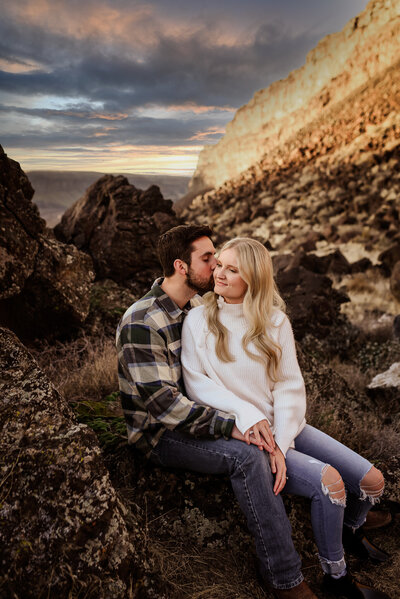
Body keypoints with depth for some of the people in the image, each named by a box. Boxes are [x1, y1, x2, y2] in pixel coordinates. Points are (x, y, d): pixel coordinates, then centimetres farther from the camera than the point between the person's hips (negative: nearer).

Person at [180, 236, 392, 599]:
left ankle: (351, 529, 33)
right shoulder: (198, 320, -4)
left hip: (283, 427, 4)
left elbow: (289, 385, -3)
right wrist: (246, 413, -21)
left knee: (372, 481, -2)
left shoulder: (275, 321, 2)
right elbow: (195, 382, -8)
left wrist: (280, 444, -15)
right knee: (327, 480, -23)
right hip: (237, 434, -4)